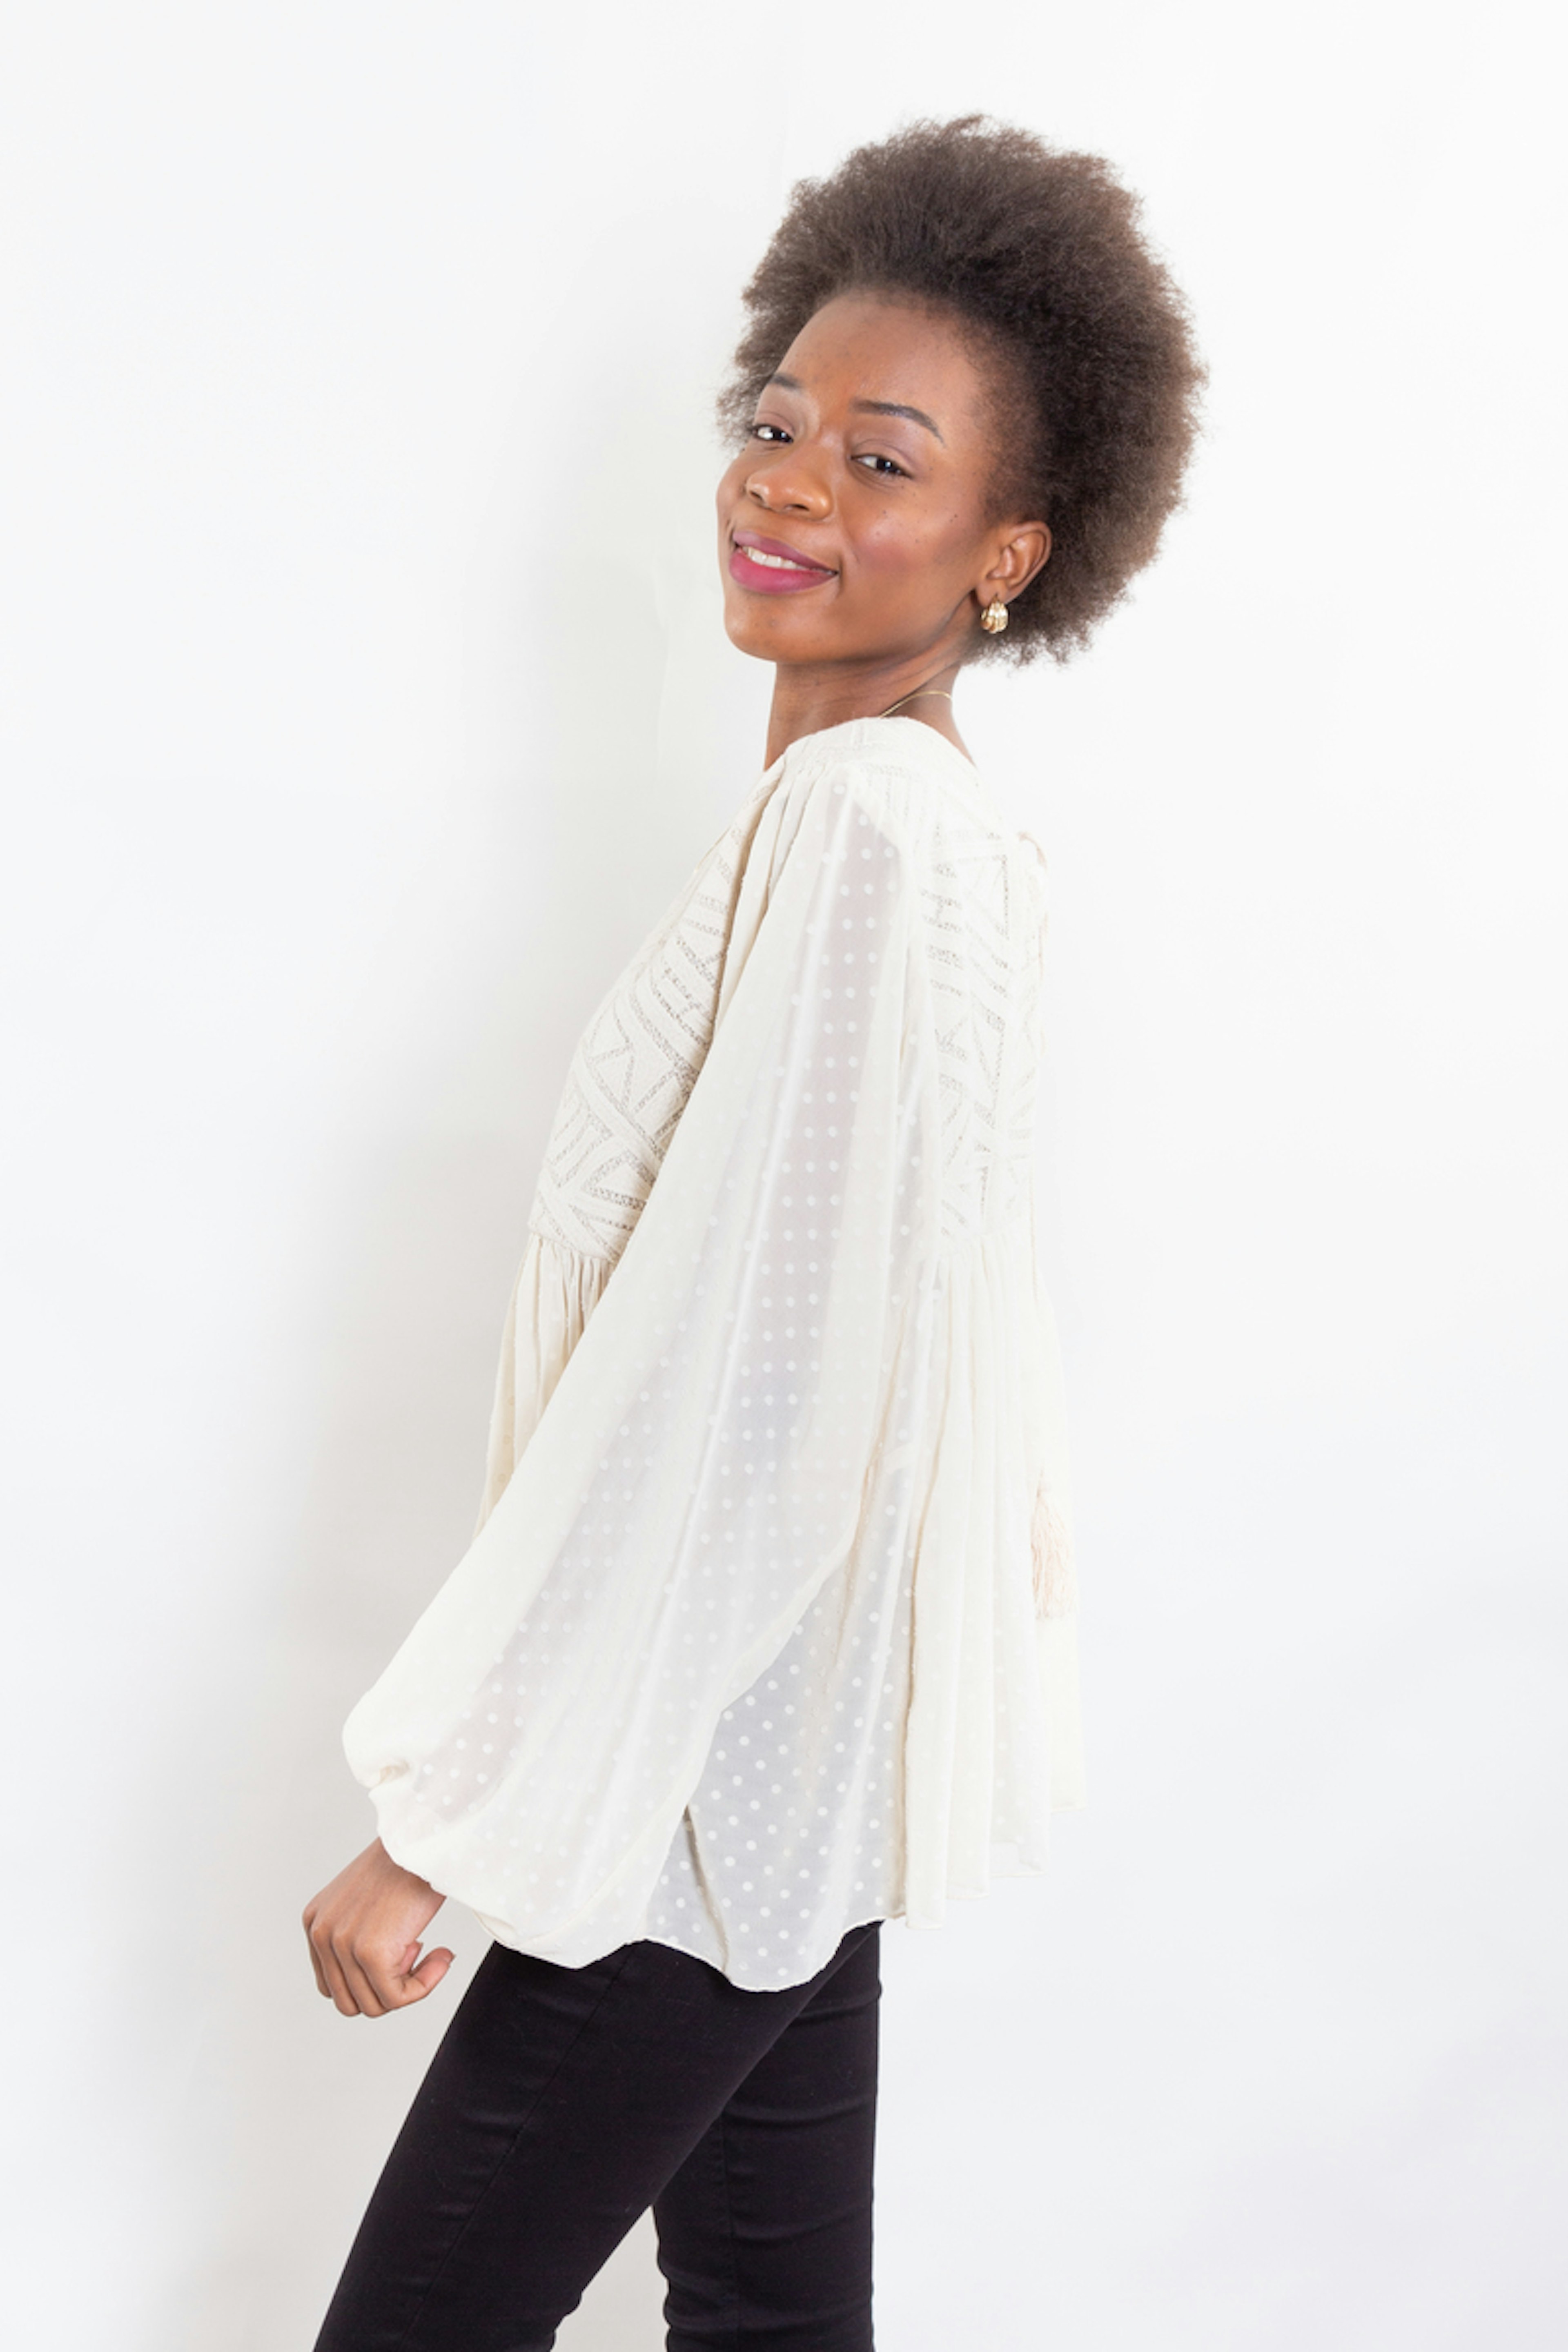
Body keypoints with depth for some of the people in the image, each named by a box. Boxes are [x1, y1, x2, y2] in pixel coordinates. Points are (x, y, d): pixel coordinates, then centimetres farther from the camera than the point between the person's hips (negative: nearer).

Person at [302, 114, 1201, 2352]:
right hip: (792, 1745, 9)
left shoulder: (867, 823, -20)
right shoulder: (932, 826, 11)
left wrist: (446, 1826, -17)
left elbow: (720, 1372, -24)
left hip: (715, 1759, -9)